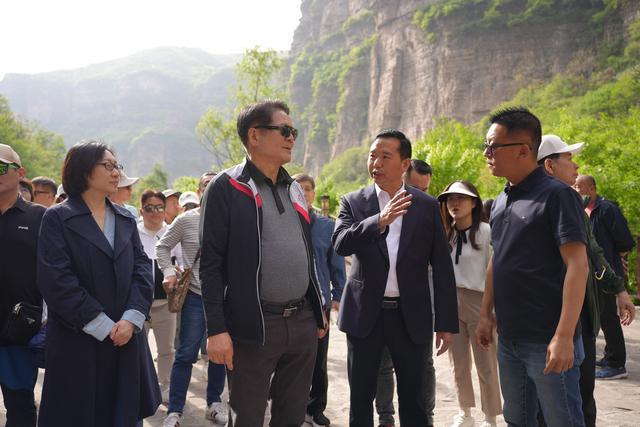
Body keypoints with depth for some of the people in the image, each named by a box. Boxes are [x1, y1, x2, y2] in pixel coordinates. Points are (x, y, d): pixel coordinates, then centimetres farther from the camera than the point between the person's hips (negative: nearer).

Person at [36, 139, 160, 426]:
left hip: (126, 338, 5)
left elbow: (142, 268, 5)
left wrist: (131, 318, -11)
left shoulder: (126, 219, 12)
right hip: (77, 343, -4)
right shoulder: (57, 218, -4)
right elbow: (56, 281, -13)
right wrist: (103, 326, -15)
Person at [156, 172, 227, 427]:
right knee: (186, 354, -3)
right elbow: (163, 247, 6)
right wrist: (169, 272, -7)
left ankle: (214, 403, 28)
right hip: (195, 295, -2)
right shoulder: (186, 220, -3)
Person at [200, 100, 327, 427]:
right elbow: (211, 264, -10)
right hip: (253, 327, -6)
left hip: (302, 323, 7)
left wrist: (318, 311, 19)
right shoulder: (226, 188, -7)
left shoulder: (294, 189, 15)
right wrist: (217, 329, -15)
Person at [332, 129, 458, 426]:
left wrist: (446, 323, -1)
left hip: (411, 316, 0)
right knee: (360, 397, 10)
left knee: (413, 399, 8)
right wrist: (380, 220, -32)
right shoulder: (353, 203, 1)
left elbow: (442, 268, 2)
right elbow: (340, 244, -17)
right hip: (365, 314, 1)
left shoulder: (427, 206, 1)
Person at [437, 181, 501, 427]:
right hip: (450, 301, 5)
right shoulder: (446, 234, 10)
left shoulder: (486, 232, -7)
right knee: (458, 363, 11)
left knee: (485, 365, 1)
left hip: (478, 300, -5)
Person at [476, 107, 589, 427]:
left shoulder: (556, 195, -12)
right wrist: (486, 313, 14)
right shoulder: (501, 202, 11)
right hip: (508, 339, 7)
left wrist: (564, 336, -23)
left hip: (546, 342, -7)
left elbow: (577, 266, -18)